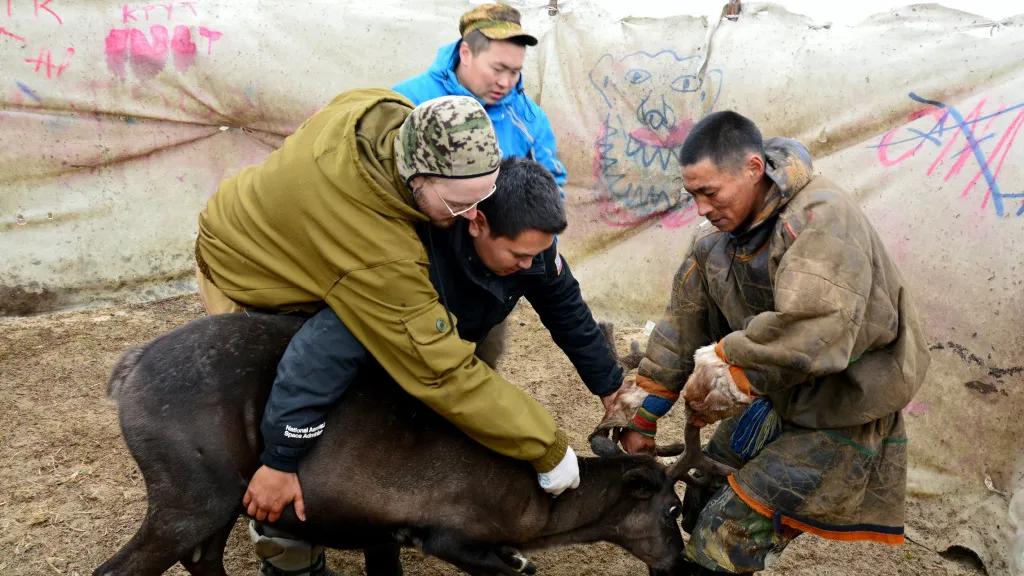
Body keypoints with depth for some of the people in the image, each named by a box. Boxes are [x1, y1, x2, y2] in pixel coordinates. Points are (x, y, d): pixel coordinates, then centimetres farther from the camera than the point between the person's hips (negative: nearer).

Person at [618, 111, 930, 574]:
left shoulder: (820, 219, -27)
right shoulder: (715, 239, 0)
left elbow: (811, 333, -40)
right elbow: (684, 326, 6)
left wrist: (722, 367, -26)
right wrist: (643, 417, 8)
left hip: (839, 419, -8)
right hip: (771, 402, 8)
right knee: (701, 509, 14)